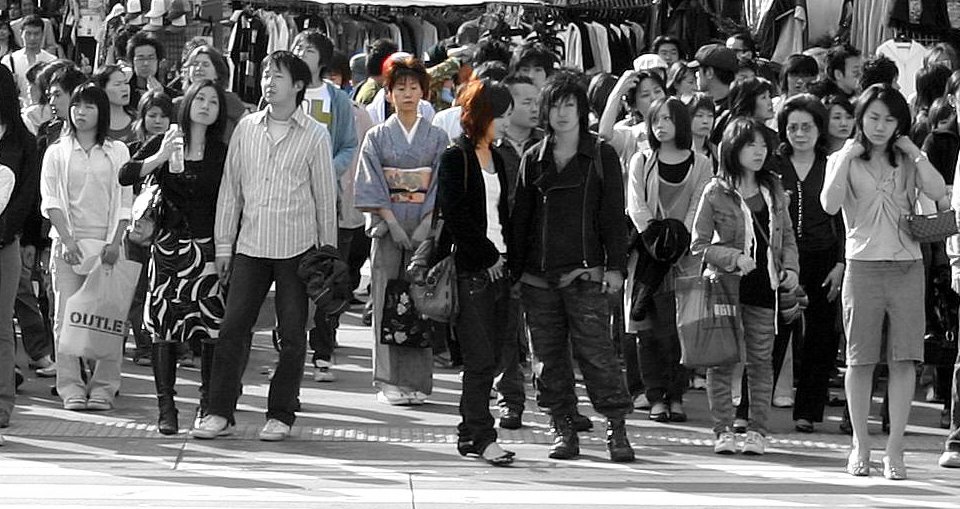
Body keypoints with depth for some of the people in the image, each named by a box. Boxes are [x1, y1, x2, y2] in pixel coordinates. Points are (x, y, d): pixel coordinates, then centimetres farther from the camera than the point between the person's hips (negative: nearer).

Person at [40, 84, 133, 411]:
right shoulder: (57, 153, 9)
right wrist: (67, 241, -11)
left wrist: (115, 243, -7)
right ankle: (71, 389, -2)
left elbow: (125, 202, 5)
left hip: (106, 245, 0)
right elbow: (51, 200, 1)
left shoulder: (117, 153, 9)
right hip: (68, 242, 0)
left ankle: (103, 387, -1)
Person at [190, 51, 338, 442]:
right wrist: (223, 245, 9)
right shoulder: (246, 128, 8)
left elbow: (325, 197, 3)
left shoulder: (315, 136, 0)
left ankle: (281, 416, 11)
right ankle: (219, 412, 4)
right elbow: (230, 189, 12)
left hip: (297, 248, -2)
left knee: (292, 336, 2)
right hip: (250, 245, 2)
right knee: (232, 328, -2)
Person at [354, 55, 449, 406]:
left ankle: (417, 381, 2)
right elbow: (372, 186, -1)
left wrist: (426, 225, -11)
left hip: (426, 228, 1)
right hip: (388, 226, 0)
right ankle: (389, 381, -1)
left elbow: (442, 186, 2)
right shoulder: (377, 137, 7)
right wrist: (392, 222, -12)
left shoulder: (437, 138, 8)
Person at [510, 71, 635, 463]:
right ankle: (563, 429, 10)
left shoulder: (602, 156, 5)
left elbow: (613, 215, 3)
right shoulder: (533, 159, 13)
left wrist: (614, 265, -6)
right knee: (549, 356, 3)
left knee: (596, 351, -10)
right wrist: (514, 269, 10)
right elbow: (520, 219, 15)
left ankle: (617, 428, -7)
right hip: (538, 277, 3)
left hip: (584, 272, -3)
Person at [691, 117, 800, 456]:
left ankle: (757, 430, 9)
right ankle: (724, 430, 6)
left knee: (761, 359, 4)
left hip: (763, 286, 3)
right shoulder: (716, 192, -3)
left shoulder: (773, 189, 9)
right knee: (722, 359, -1)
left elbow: (787, 236, 17)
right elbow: (699, 245, -3)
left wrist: (790, 267, 1)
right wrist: (734, 258, -16)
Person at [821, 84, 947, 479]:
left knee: (904, 360, -3)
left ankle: (895, 448, 1)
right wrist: (847, 158, -10)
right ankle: (860, 445, 13)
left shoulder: (906, 161, 11)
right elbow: (830, 205, -11)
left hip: (907, 266, 1)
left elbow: (937, 192, -7)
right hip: (863, 265, -1)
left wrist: (913, 152, -4)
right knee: (860, 360, 1)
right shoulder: (844, 160, 7)